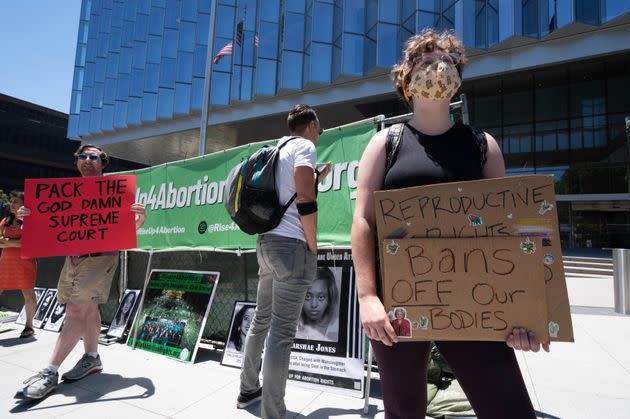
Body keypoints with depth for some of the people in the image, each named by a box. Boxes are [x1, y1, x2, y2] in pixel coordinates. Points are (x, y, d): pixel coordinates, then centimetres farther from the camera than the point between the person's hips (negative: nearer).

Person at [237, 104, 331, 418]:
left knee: (262, 320, 17)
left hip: (267, 242, 9)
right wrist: (313, 246, -10)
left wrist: (316, 180, 35)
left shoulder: (279, 148, 21)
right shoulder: (305, 146, -4)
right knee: (282, 331, -6)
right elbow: (304, 201, -17)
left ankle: (248, 390, 30)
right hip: (291, 245, -9)